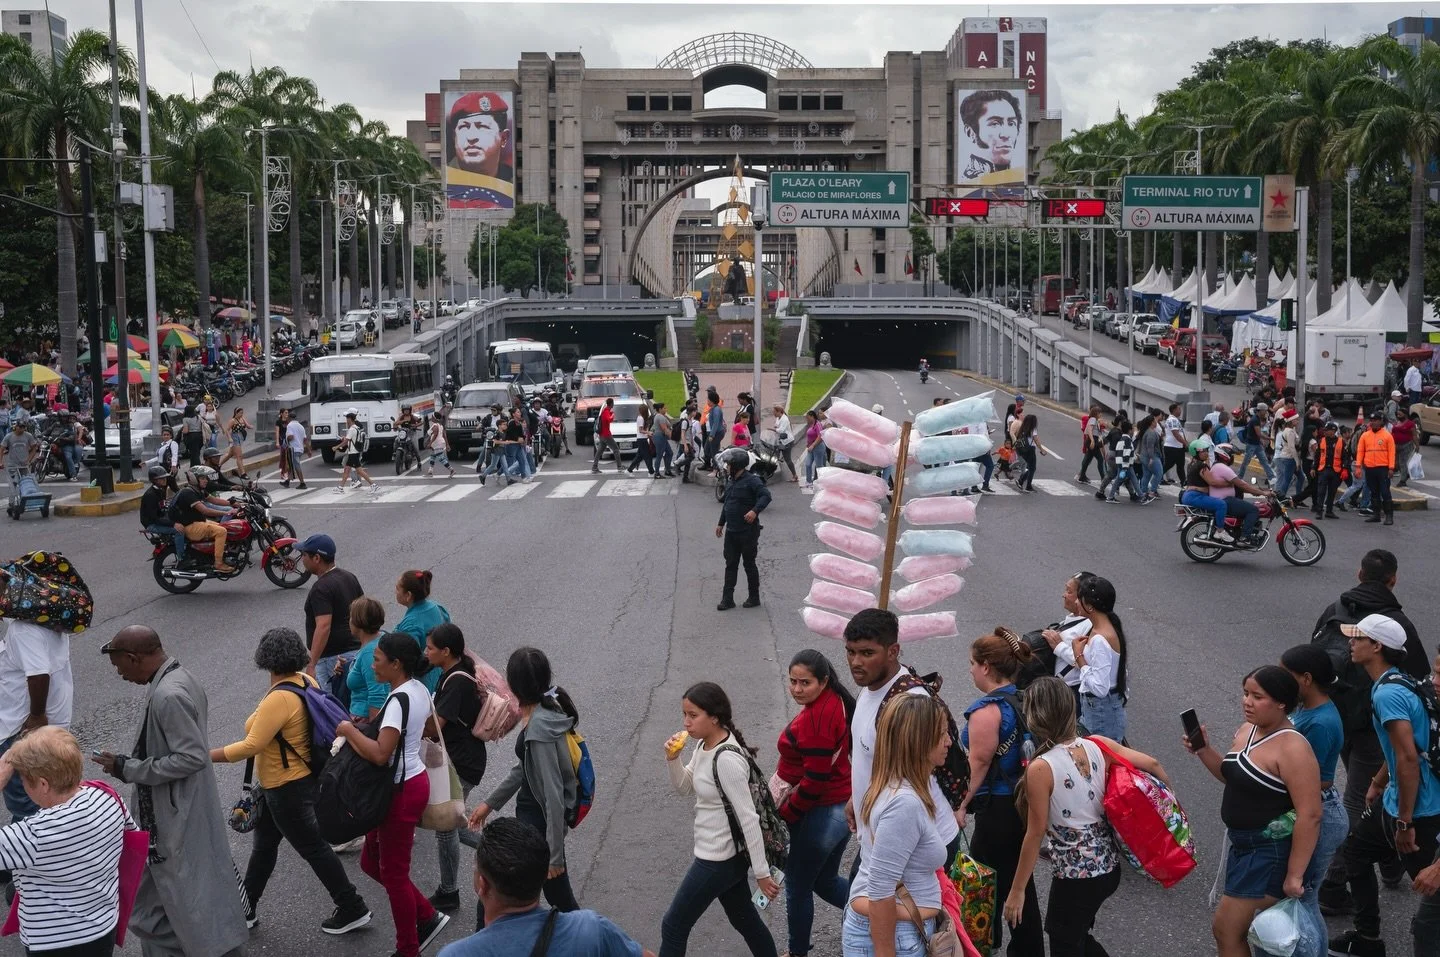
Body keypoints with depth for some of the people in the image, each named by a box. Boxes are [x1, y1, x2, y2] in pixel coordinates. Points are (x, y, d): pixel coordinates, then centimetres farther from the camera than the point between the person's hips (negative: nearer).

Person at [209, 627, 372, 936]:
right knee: (264, 843, 21)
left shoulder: (279, 699, -29)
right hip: (304, 776, 10)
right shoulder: (305, 681, -5)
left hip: (288, 789, -10)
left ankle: (352, 910, 18)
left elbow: (251, 746, -30)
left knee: (313, 848, 5)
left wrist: (206, 756, -24)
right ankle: (245, 909, 34)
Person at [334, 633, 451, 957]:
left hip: (402, 791, -9)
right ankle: (427, 917, 24)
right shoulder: (419, 690, 4)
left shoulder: (398, 700, -24)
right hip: (415, 781, 10)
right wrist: (373, 726, 16)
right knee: (371, 861, 19)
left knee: (393, 873, 5)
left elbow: (380, 754, -33)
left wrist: (350, 731, -18)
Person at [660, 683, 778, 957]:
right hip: (727, 855, 9)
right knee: (744, 919, 22)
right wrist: (673, 759, -7)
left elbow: (749, 819, -24)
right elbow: (683, 787, 14)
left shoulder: (726, 760, -27)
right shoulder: (703, 746, 0)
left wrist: (761, 872, -20)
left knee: (674, 926, 5)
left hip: (718, 861, -9)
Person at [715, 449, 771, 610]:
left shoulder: (752, 480, -14)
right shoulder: (731, 482, 13)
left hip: (748, 532, -8)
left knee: (749, 564, 4)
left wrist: (755, 510, -37)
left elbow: (766, 495, -24)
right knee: (730, 565, 7)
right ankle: (727, 599, 9)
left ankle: (754, 597, 17)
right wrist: (721, 523, 25)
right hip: (731, 531, 8)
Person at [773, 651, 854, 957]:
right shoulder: (835, 702, 4)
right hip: (844, 808, 9)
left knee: (797, 886, 11)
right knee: (825, 881, 24)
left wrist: (787, 812, -12)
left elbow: (815, 778, -25)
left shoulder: (815, 716, -25)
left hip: (821, 813, -9)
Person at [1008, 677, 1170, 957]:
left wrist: (1017, 889, -7)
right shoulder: (1098, 745, -5)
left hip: (1075, 875, -6)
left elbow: (1036, 833, -16)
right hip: (1109, 864, 6)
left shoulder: (1040, 768, -21)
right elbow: (1151, 764, -2)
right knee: (1077, 934, 28)